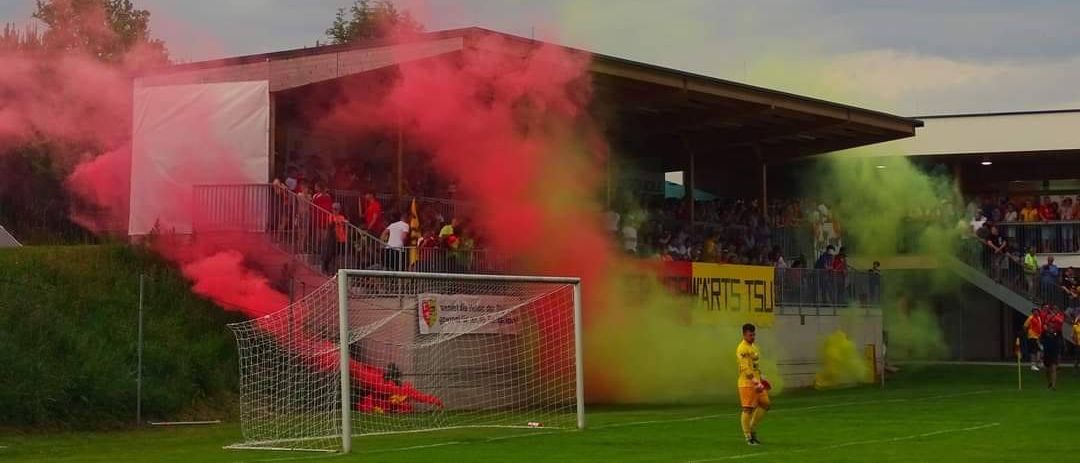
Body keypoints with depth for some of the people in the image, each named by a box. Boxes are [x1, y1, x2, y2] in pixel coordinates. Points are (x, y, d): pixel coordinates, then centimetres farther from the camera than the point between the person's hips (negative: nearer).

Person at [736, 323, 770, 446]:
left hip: (756, 382, 9)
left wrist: (761, 377, 19)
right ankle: (748, 437, 2)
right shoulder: (742, 349, -14)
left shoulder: (753, 347, 17)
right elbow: (745, 367, -23)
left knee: (765, 404, 10)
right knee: (748, 409, -5)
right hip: (747, 384, -9)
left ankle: (753, 429, 22)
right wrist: (754, 380, -31)